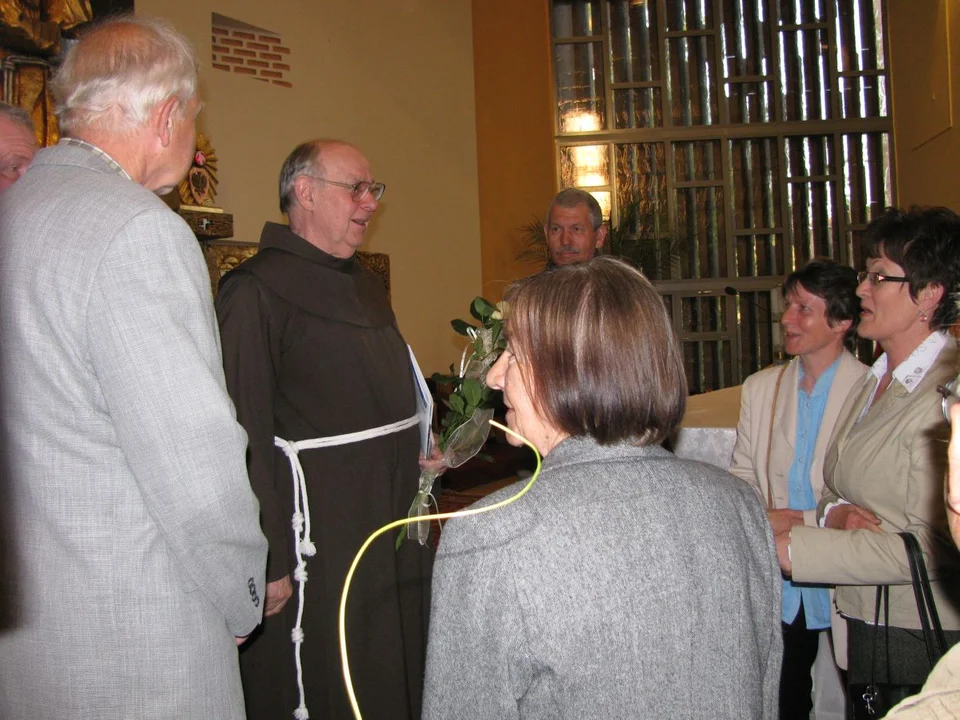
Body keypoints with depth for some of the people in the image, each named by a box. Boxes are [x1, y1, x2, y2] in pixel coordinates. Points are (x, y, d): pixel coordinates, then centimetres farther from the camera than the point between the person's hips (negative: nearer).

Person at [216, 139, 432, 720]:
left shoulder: (364, 282, 15)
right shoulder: (257, 290, -14)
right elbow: (248, 437, -20)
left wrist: (421, 449, 13)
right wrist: (271, 562, -22)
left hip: (397, 523, 9)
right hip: (322, 536, -9)